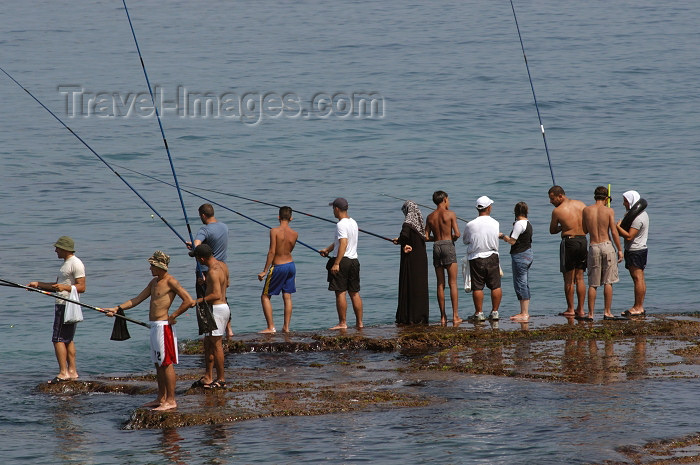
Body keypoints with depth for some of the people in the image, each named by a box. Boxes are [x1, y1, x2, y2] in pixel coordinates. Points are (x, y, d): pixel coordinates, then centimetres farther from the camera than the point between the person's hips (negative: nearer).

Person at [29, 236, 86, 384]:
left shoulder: (76, 264, -13)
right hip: (62, 305, 11)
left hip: (68, 305, -11)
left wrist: (65, 287, -30)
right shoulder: (66, 263, 20)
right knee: (68, 339, 11)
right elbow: (57, 286, 27)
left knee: (58, 339, -12)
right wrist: (38, 284, 21)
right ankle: (72, 371, 13)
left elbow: (81, 287, -18)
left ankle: (63, 372, -13)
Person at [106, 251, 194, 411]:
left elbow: (189, 301, -18)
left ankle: (171, 400, -5)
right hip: (154, 326, 10)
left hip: (163, 326, -10)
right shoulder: (154, 282, 16)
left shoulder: (171, 282, -12)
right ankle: (161, 398, 20)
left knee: (166, 363, -7)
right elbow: (137, 299, 19)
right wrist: (117, 308, 11)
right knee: (158, 364, 14)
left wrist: (173, 316, -14)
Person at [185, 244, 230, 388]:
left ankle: (221, 379, 2)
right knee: (208, 344, 15)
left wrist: (199, 300, -21)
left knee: (216, 344, -3)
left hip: (217, 309, -10)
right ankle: (208, 378, 19)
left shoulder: (213, 272, -21)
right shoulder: (222, 265, 9)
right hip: (224, 307, 10)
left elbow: (217, 295, -28)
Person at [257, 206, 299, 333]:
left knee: (265, 297, 6)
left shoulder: (274, 231, -16)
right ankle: (286, 326, 11)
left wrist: (265, 271, -15)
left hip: (278, 267, -5)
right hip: (290, 265, 5)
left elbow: (272, 252, -19)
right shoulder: (294, 234, -1)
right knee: (287, 297, 12)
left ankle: (271, 327, 0)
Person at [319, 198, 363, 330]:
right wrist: (327, 250, 27)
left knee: (340, 293, -3)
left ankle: (342, 323, -2)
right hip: (354, 260, 9)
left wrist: (336, 263, -25)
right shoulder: (353, 223, 14)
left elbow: (343, 244, -24)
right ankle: (359, 322, 12)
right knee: (354, 293, 11)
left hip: (343, 260, -9)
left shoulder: (341, 225, -15)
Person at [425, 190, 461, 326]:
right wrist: (452, 238, 11)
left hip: (437, 247, 4)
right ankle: (455, 316, -8)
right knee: (453, 283, -3)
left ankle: (443, 317, 5)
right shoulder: (450, 214, -3)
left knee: (440, 284, 7)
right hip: (448, 245, -4)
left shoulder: (430, 217, 10)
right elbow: (457, 234, -10)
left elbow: (426, 237, 6)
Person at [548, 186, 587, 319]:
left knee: (569, 279, 4)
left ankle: (570, 310, 8)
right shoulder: (581, 205, 5)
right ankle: (580, 310, 11)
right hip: (583, 241, 5)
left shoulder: (557, 211, -8)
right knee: (579, 278, 11)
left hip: (569, 242, -5)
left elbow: (552, 231, 4)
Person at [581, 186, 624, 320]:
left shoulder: (586, 210, 3)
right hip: (607, 245, -2)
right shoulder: (609, 211, -4)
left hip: (593, 247, 2)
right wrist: (619, 250, 0)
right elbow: (614, 232, -6)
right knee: (608, 282, 5)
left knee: (592, 284, 6)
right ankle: (607, 312, 3)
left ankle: (590, 314, 5)